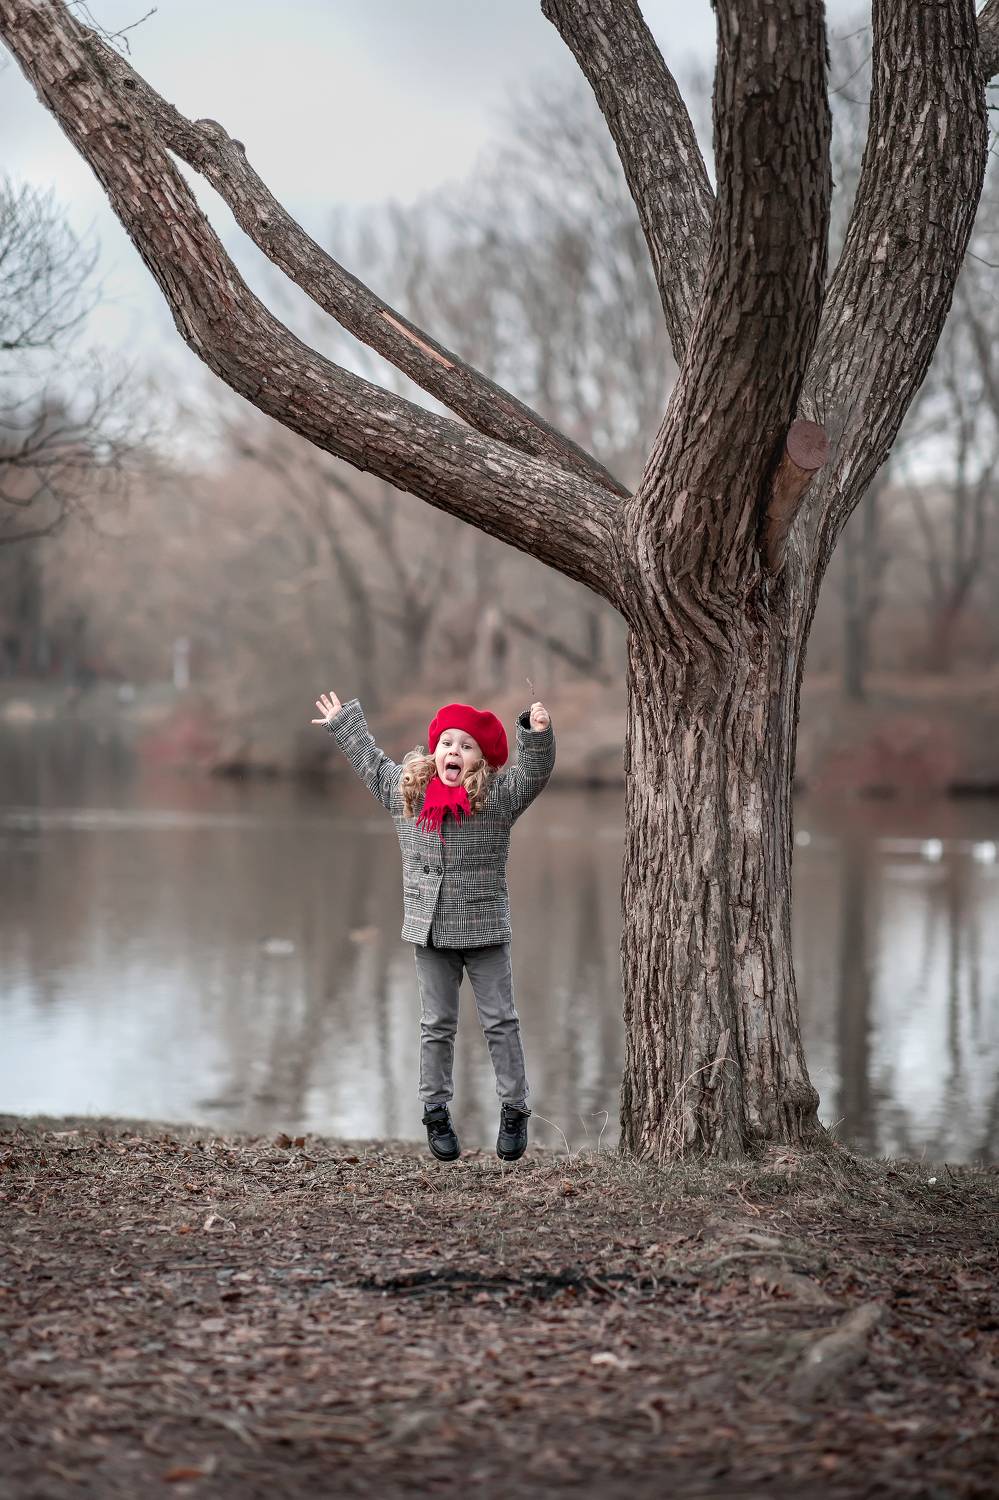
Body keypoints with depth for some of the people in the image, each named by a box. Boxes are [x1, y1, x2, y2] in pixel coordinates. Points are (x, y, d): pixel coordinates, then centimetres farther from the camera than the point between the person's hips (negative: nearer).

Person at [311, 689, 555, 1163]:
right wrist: (343, 724, 29)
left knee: (500, 1021, 4)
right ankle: (436, 1112, 17)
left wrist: (537, 732, -35)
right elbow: (370, 760, 18)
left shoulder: (497, 797, -8)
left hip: (485, 931, -3)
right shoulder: (404, 790, 3)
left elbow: (534, 773, -19)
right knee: (436, 1025, 9)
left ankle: (514, 1111, 12)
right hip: (429, 932, 3)